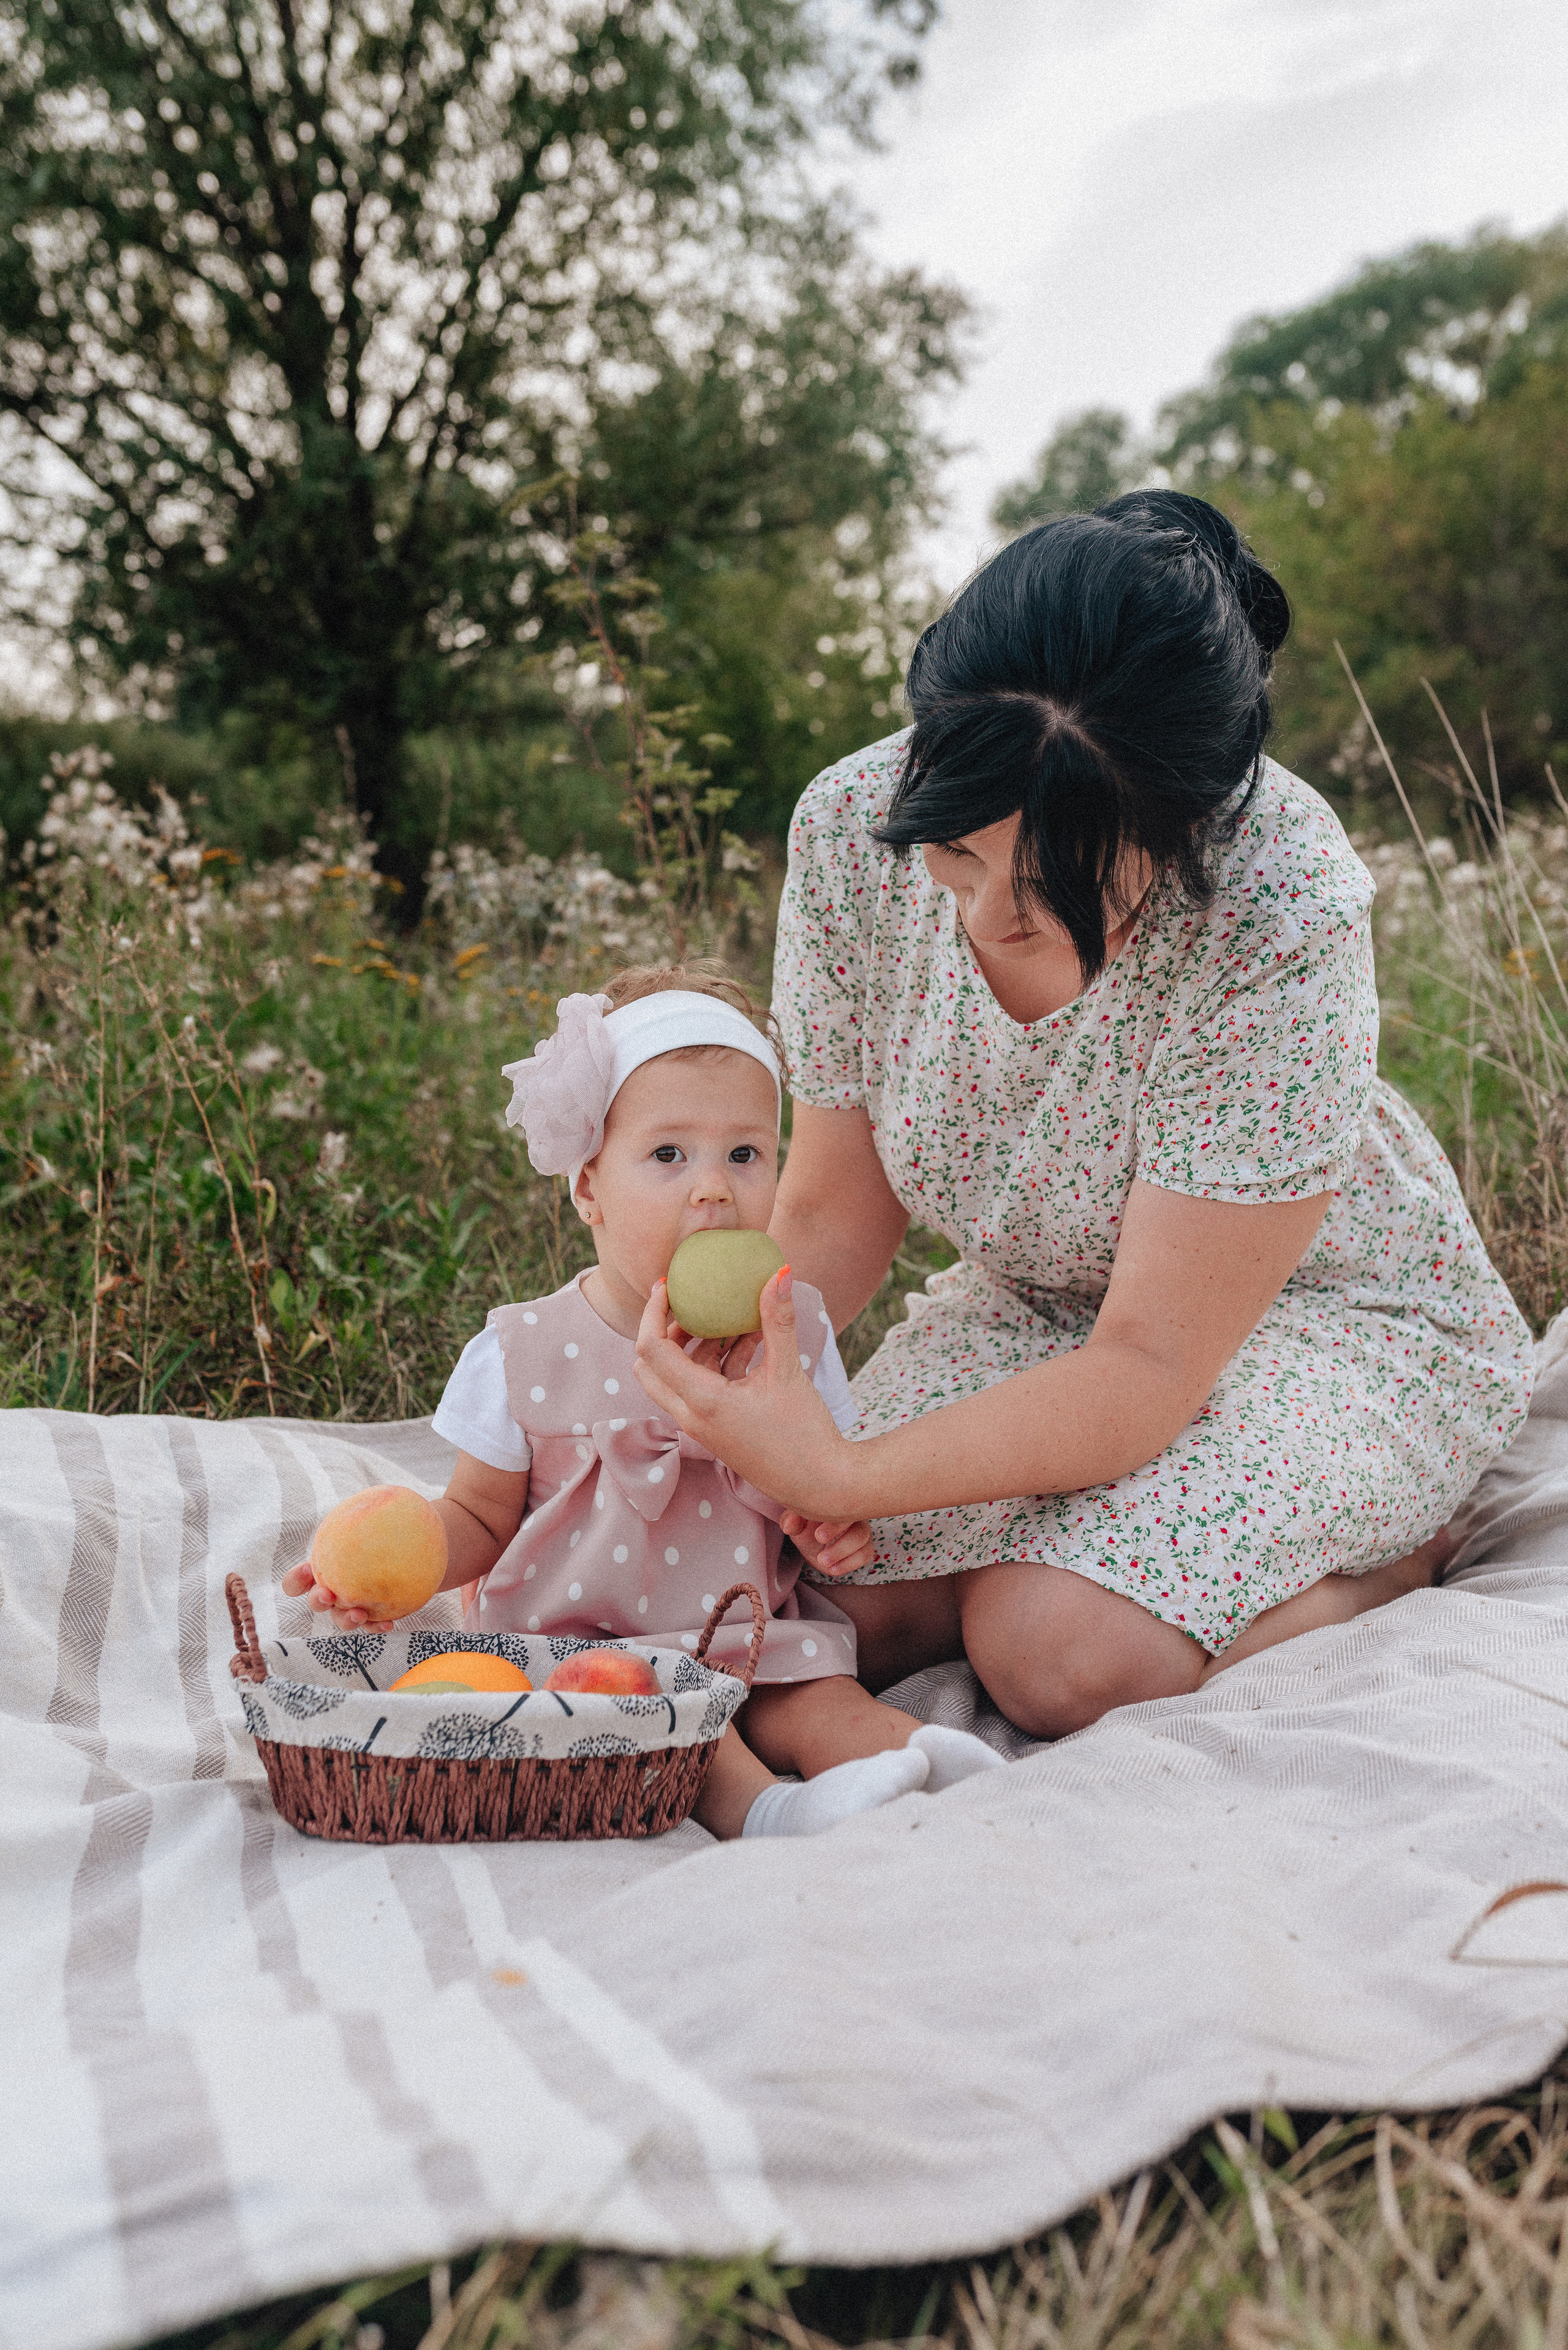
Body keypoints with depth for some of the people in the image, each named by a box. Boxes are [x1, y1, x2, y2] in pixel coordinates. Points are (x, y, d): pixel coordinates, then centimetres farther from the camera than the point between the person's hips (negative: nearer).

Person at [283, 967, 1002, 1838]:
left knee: (823, 1702, -24)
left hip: (750, 1643, 3)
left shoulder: (793, 1332, -1)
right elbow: (481, 1517, 3)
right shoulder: (527, 1355, -8)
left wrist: (836, 1517, -14)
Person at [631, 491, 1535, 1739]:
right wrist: (724, 1389, -29)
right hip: (1040, 1304, 4)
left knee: (1060, 1649, -26)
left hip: (1313, 1312, -4)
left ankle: (1397, 1544, 1)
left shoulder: (1284, 925, -35)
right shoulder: (855, 826, -20)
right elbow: (835, 1209, -10)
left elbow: (1150, 1365, -31)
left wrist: (841, 1472, -41)